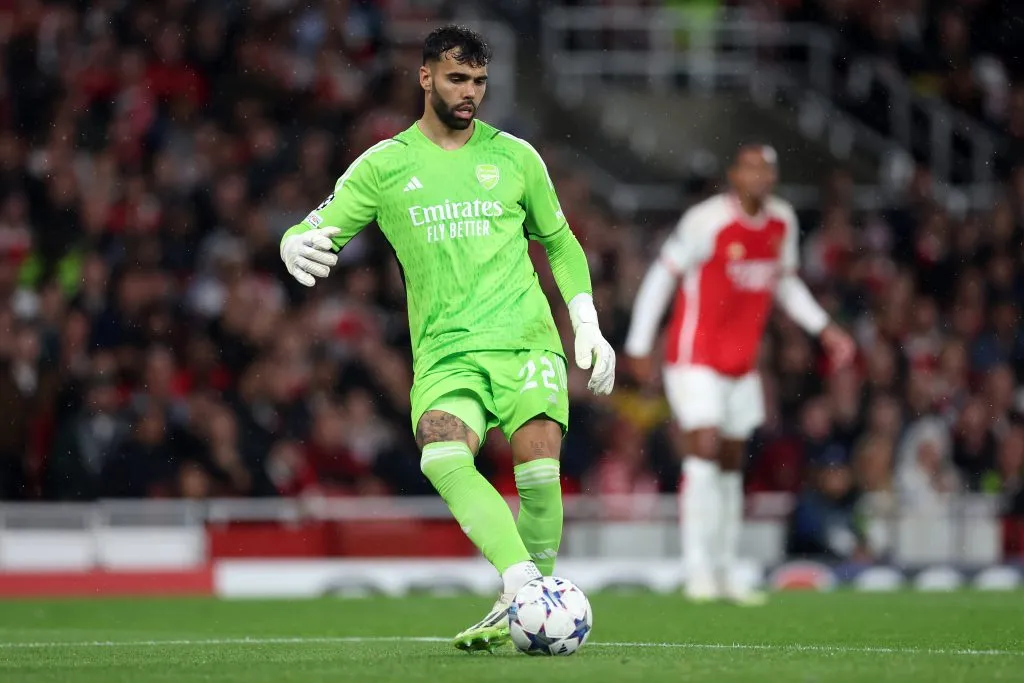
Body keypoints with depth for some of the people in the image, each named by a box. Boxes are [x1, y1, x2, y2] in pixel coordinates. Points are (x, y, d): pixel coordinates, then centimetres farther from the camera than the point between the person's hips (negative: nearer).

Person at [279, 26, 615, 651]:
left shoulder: (513, 157, 11)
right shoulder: (385, 165, 8)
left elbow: (560, 243, 22)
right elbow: (314, 230, 7)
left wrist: (589, 326, 13)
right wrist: (297, 247, -18)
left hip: (524, 339, 0)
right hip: (444, 352, 0)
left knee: (538, 468, -21)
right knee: (443, 459, -29)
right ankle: (522, 589, -38)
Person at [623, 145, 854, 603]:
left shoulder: (783, 222, 3)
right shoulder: (706, 221, -17)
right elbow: (661, 276, -10)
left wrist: (824, 330, 10)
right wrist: (638, 346, -10)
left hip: (742, 360, 7)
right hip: (695, 356, -7)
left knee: (731, 464, 11)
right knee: (704, 449, -17)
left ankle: (725, 573, 20)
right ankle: (698, 570, -14)